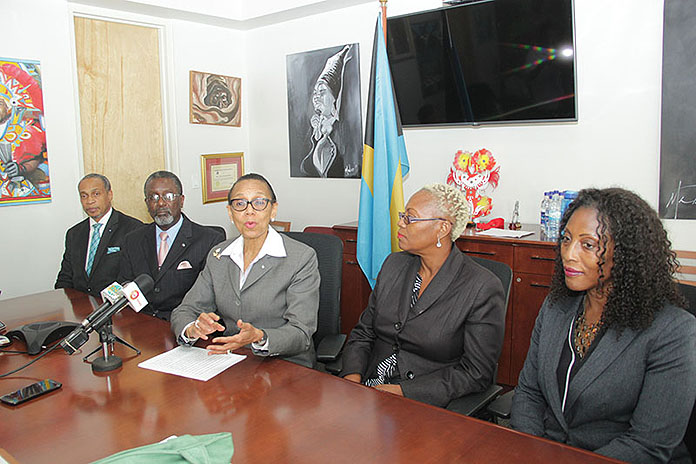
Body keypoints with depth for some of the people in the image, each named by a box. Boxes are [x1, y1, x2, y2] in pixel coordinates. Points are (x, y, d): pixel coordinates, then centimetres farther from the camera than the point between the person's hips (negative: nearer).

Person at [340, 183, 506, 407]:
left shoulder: (483, 288, -12)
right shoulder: (394, 264, 7)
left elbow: (476, 373, -12)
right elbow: (363, 332, 11)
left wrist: (403, 391, -18)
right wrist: (352, 376, -9)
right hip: (369, 387, 4)